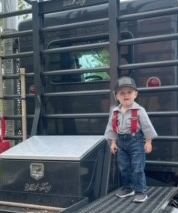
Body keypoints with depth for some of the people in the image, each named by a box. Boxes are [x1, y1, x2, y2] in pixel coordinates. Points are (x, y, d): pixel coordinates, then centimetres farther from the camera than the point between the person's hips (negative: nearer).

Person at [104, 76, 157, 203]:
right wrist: (113, 142, 9)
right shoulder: (115, 112, 2)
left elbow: (146, 126, -8)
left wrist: (148, 142, -8)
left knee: (137, 168, -2)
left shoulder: (139, 110, -12)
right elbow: (111, 127, 10)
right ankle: (127, 187, 31)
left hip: (136, 140, -5)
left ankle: (141, 191, 8)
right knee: (124, 167, 14)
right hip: (121, 141, 5)